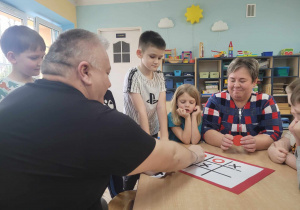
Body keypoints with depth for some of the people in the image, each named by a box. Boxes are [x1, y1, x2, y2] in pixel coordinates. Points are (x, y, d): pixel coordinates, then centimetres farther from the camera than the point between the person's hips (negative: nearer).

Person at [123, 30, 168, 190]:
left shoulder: (159, 77, 1)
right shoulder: (133, 76, -16)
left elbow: (161, 107, -9)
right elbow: (141, 110, -21)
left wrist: (164, 136, -17)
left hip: (153, 131, 5)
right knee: (132, 174, 4)